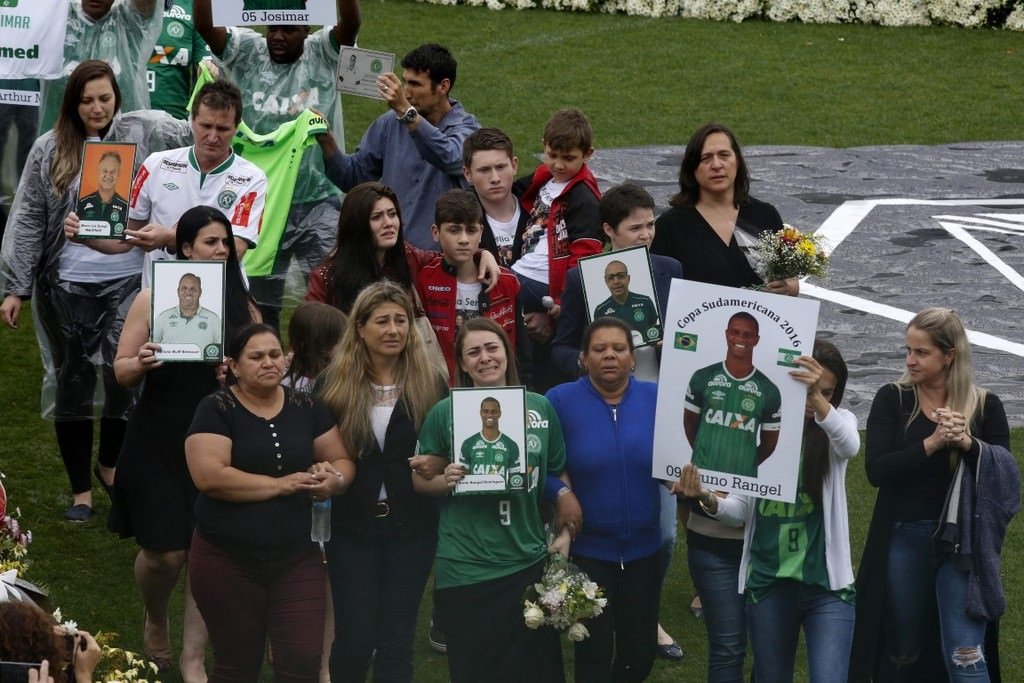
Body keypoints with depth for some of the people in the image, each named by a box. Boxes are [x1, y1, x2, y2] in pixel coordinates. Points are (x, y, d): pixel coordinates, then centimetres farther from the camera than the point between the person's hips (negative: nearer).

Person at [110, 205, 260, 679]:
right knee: (165, 552, 0)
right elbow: (122, 371, -1)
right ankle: (156, 623, 34)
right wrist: (140, 363, -23)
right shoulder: (153, 299, -4)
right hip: (159, 443, -2)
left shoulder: (241, 304, 2)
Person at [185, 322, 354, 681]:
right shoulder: (216, 409, -8)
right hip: (228, 561, -3)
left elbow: (343, 461, 11)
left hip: (297, 558, 3)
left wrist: (334, 479, -14)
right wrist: (282, 484, -19)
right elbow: (209, 477, -21)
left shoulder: (308, 407, 6)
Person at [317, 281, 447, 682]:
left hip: (411, 528, 1)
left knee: (396, 644, 4)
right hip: (352, 527, 0)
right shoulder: (335, 384, -1)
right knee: (354, 641, 0)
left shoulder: (430, 384, 0)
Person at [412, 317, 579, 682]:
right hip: (466, 568, -3)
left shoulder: (540, 408, 4)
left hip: (530, 561, 3)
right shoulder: (445, 412, -4)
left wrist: (565, 531, 5)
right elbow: (421, 479, 4)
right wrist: (446, 481, -16)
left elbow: (559, 474, 15)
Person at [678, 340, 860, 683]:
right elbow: (740, 509, 1)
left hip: (826, 585, -2)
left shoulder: (837, 422, -2)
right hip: (768, 583, 2)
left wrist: (820, 402, -46)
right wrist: (709, 499, -21)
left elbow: (850, 446, -28)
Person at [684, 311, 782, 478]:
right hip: (701, 474, 0)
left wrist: (747, 465, 7)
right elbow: (690, 422, 12)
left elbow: (769, 442, 10)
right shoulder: (703, 378, 2)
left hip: (743, 479, 0)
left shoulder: (768, 390, 1)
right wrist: (704, 456, 9)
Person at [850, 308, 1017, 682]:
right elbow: (876, 470, -11)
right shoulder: (892, 400, 1)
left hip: (962, 542, -2)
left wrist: (969, 444, -20)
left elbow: (1006, 477, -4)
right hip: (904, 539, 2)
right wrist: (932, 444, -22)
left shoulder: (985, 406, 1)